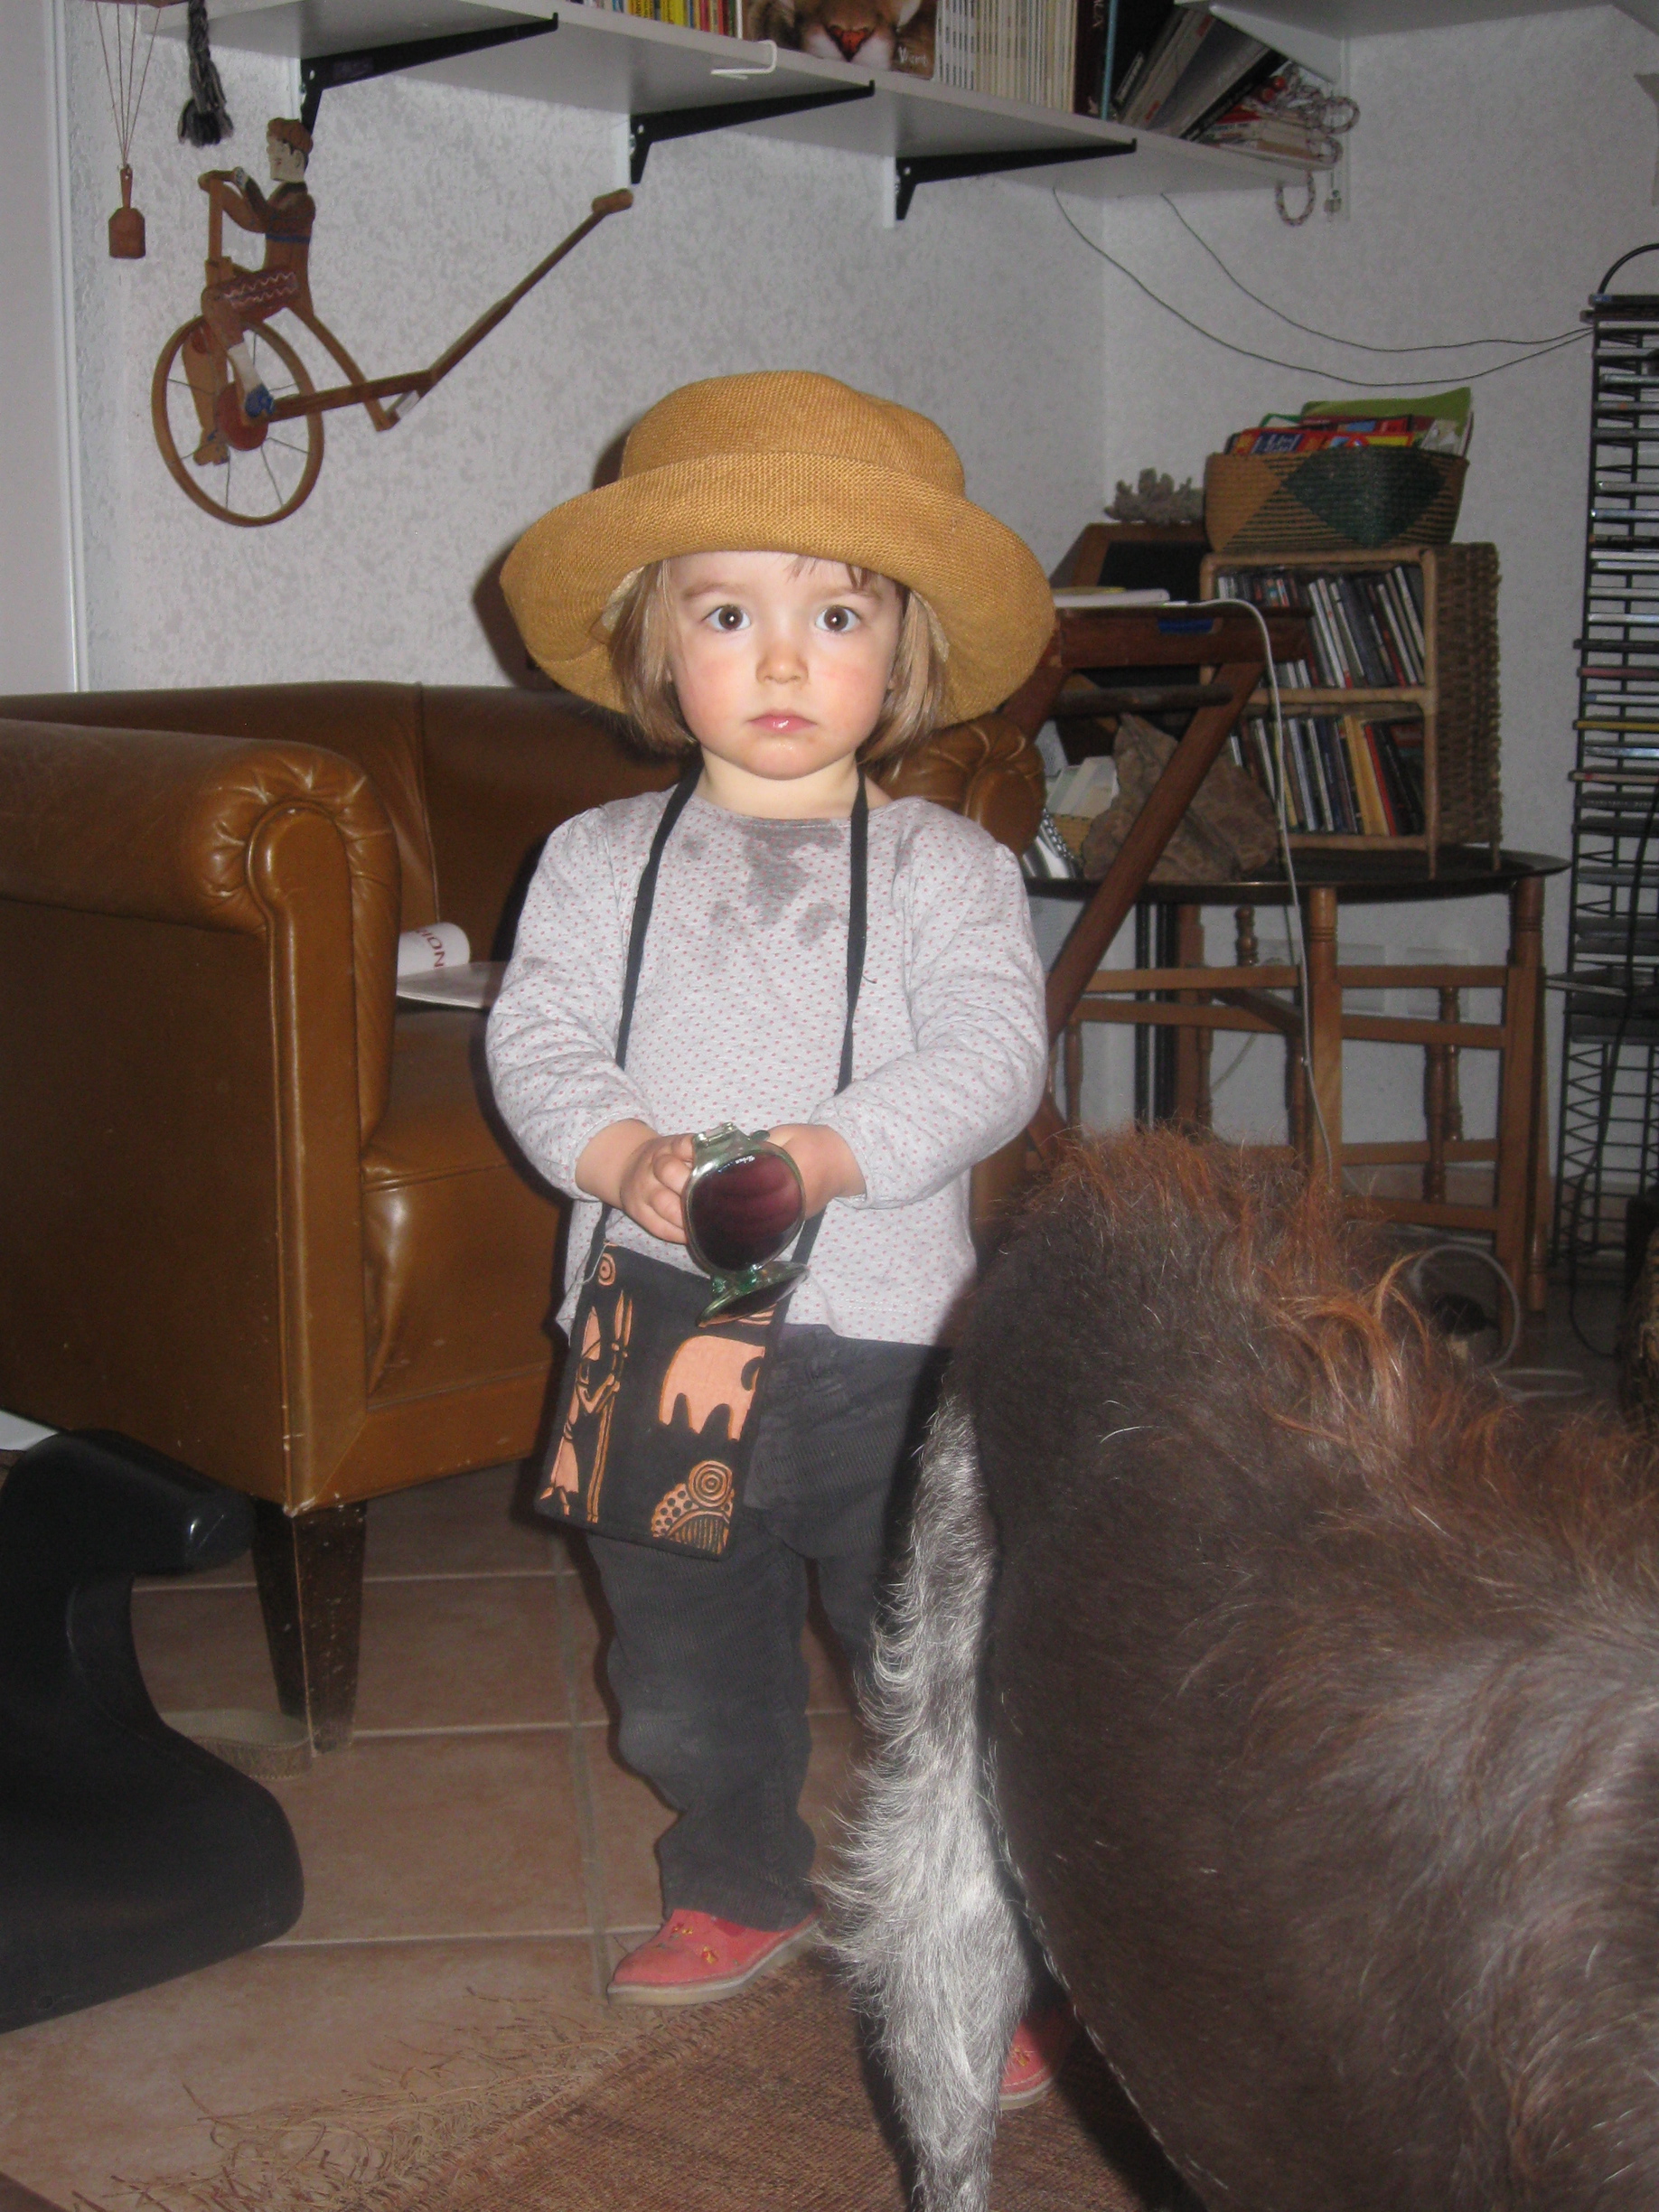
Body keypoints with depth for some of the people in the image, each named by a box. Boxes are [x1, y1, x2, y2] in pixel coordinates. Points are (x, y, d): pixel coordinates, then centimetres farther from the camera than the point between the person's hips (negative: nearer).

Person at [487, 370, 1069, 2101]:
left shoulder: (944, 865, -1)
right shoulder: (599, 858, 6)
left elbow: (992, 1059, -12)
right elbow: (534, 1037, -2)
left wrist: (824, 1155, -26)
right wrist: (624, 1156, -21)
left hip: (880, 1338, -2)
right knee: (685, 1673, 19)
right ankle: (739, 1891, 42)